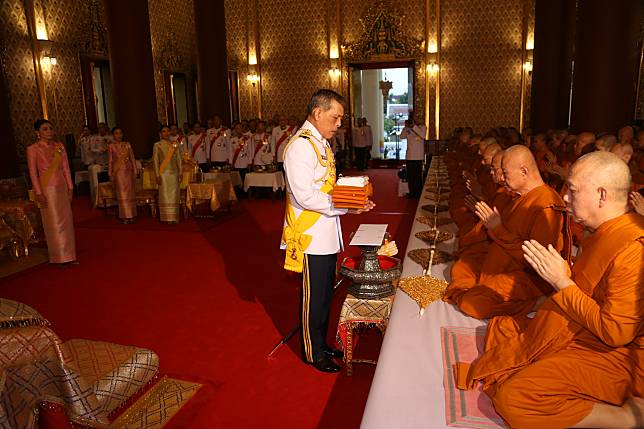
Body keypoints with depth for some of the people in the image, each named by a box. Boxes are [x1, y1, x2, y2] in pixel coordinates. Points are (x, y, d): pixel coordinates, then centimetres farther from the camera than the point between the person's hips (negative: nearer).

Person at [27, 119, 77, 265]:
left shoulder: (59, 146, 5)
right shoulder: (32, 149, -6)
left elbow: (66, 168, 7)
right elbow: (33, 173, -7)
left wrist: (70, 187, 5)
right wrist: (39, 193, -10)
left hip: (62, 187, 5)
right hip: (47, 189, -4)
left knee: (66, 220, 8)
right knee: (54, 223, 0)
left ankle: (68, 254, 18)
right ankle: (61, 257, 10)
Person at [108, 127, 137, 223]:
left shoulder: (127, 145, 7)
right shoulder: (111, 146, 1)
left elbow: (133, 159, 8)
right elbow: (109, 161, 2)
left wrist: (135, 171, 4)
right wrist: (110, 174, -1)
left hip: (128, 171, 2)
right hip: (118, 172, -2)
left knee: (130, 193, 4)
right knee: (122, 194, -1)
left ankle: (131, 215, 13)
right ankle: (125, 216, 4)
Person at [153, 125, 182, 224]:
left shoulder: (175, 144, 8)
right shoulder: (157, 145, 1)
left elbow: (178, 159, 9)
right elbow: (155, 160, -2)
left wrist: (180, 173, 4)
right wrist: (157, 175, -8)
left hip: (174, 172, 2)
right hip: (163, 173, -2)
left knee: (174, 194, 2)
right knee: (165, 195, -1)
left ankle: (174, 217, 8)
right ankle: (167, 217, 4)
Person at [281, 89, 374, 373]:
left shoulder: (320, 143, 13)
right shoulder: (301, 146, -18)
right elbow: (305, 196, -25)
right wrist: (345, 206, -21)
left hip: (326, 234, 10)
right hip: (311, 236, -9)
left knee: (325, 294, 20)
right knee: (314, 298, 6)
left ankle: (321, 344, 38)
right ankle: (313, 353, 26)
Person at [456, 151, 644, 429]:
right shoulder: (606, 232, 5)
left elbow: (615, 333, -28)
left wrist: (562, 282, -22)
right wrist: (560, 269, 0)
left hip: (610, 354, -10)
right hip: (577, 331, 10)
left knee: (511, 398, -23)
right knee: (500, 328, 16)